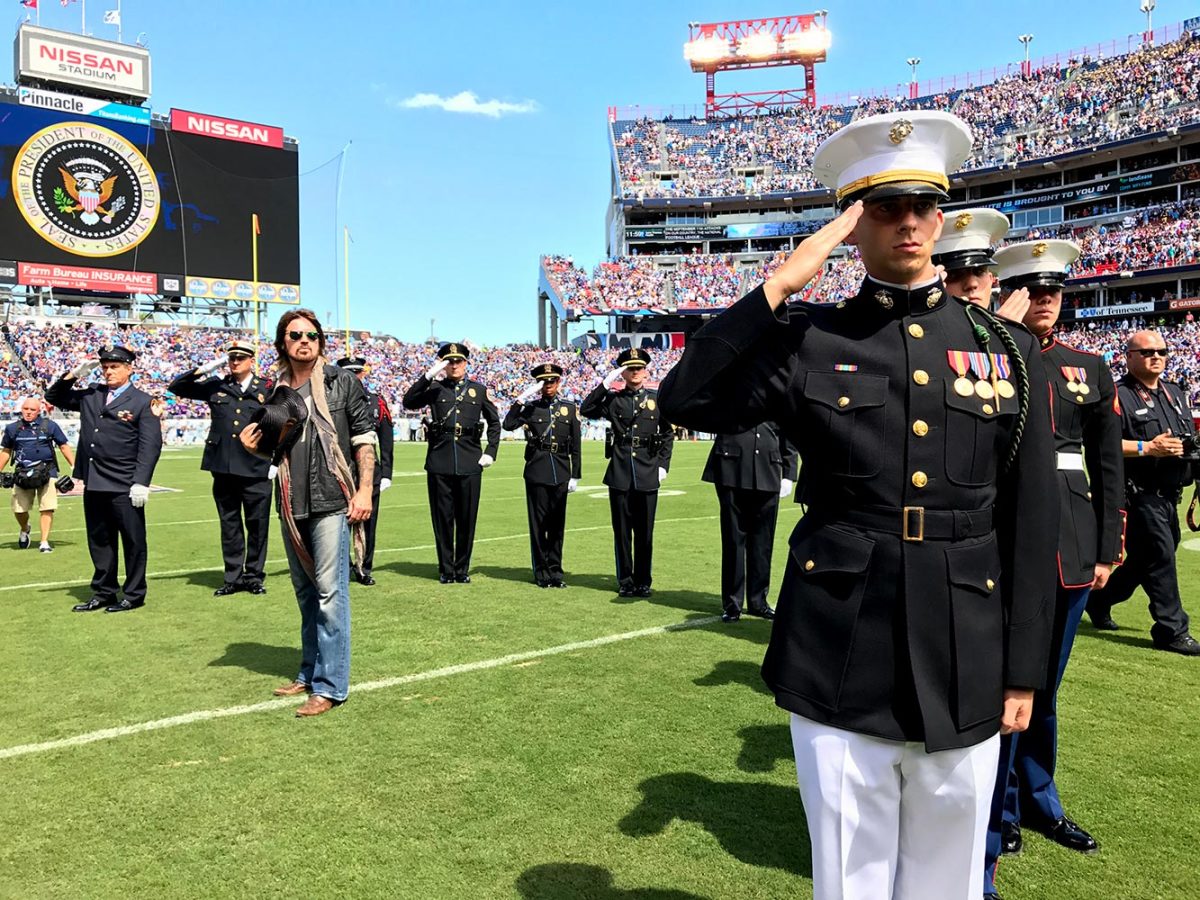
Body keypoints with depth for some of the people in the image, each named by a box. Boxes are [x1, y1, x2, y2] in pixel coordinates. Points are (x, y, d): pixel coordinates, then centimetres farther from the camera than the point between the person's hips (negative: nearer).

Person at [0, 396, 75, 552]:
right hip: (22, 473, 2)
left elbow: (64, 446, 7)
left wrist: (74, 466, -1)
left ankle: (44, 542, 1)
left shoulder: (49, 425, 2)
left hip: (47, 471, -2)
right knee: (19, 509, 3)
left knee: (47, 508, -9)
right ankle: (24, 529, 36)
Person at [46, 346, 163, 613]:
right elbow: (54, 398, 22)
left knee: (133, 542, 4)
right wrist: (74, 375, 5)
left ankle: (134, 595, 14)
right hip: (93, 484, 6)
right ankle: (103, 593, 26)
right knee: (99, 541, 14)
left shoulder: (142, 401, -4)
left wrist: (141, 482, -17)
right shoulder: (90, 395, 12)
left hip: (124, 487, -6)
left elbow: (150, 445, -10)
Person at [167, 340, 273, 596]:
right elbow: (176, 387, 11)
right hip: (223, 468, 3)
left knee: (257, 525, 4)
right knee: (229, 525, 9)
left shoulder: (267, 388, 4)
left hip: (256, 470, -2)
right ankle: (233, 578, 18)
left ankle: (254, 576, 16)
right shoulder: (216, 387, 10)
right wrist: (205, 368, 0)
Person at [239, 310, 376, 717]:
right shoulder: (276, 393, 12)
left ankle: (330, 686, 0)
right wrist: (254, 446, -1)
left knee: (330, 593, -6)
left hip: (331, 503, -5)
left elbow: (364, 439, -2)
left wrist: (364, 490, -11)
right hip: (292, 506, 6)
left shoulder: (341, 383, -1)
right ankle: (309, 672, 26)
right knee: (305, 592, 14)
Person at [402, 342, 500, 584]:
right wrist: (429, 375, -15)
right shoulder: (434, 389, 7)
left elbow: (494, 422, 17)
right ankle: (446, 569, 16)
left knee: (467, 518, 5)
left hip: (470, 463, 1)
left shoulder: (479, 390, 10)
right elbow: (409, 402, -9)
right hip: (440, 462, -1)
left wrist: (491, 452, 7)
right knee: (443, 518, 5)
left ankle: (462, 569, 17)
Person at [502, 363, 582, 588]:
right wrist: (521, 399, -14)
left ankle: (555, 569, 17)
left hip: (560, 474, 2)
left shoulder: (570, 408, 8)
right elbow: (508, 425, -13)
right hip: (537, 473, -2)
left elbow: (576, 446, 8)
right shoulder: (530, 408, 4)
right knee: (538, 523, 2)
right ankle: (541, 572, 11)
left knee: (557, 523, 7)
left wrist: (575, 475, 4)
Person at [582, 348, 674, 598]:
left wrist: (663, 465, 1)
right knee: (622, 530, 6)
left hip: (647, 475, 0)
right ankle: (625, 581, 17)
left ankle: (643, 581, 17)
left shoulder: (657, 399, 5)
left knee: (644, 531, 5)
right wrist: (605, 383, -12)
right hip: (619, 474, 0)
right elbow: (586, 410, -8)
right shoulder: (613, 399, 5)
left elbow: (668, 434, 9)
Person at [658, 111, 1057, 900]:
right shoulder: (806, 343, -1)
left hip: (965, 664, 2)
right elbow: (686, 401, -15)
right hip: (840, 659, -1)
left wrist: (1024, 670, 3)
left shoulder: (1008, 350, 4)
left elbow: (1031, 521, 4)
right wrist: (779, 286, -16)